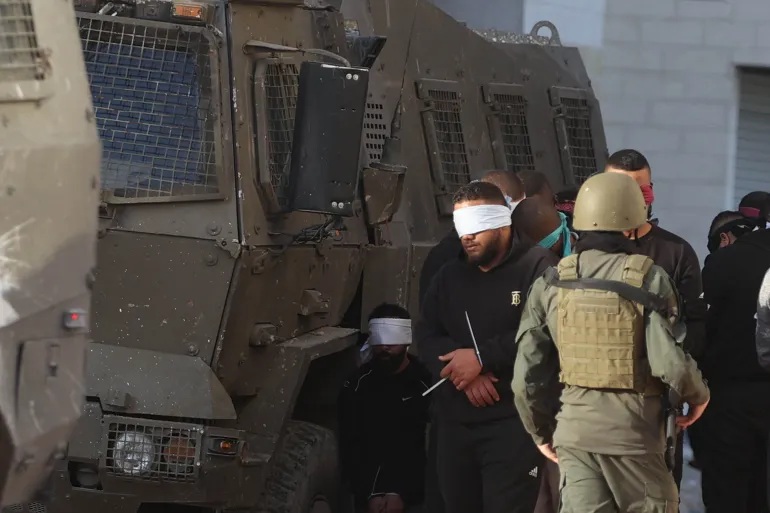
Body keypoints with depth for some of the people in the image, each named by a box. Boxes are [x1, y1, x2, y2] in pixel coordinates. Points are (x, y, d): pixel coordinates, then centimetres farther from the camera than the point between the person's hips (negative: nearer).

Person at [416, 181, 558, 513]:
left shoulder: (537, 266, -3)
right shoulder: (449, 275, 19)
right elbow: (426, 336, 10)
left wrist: (482, 359, -14)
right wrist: (465, 375, -10)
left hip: (514, 423, -7)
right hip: (454, 423, 7)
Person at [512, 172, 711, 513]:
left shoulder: (551, 284, 3)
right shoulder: (649, 280, -9)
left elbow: (527, 375, 4)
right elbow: (671, 361, -16)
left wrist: (541, 431, 19)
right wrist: (698, 395, 5)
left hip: (575, 430, 3)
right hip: (634, 431, -3)